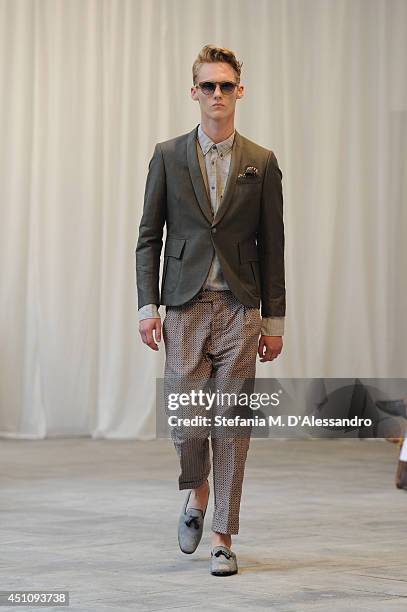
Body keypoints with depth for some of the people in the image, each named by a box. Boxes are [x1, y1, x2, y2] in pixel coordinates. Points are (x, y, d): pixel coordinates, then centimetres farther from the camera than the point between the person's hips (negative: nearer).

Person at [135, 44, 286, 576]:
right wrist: (148, 306, -4)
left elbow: (272, 246, 7)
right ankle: (197, 491, 27)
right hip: (185, 307, 0)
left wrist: (274, 320, 3)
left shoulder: (262, 164, 6)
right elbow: (149, 237, 6)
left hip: (239, 309, 0)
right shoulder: (168, 156, 6)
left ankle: (222, 537, 7)